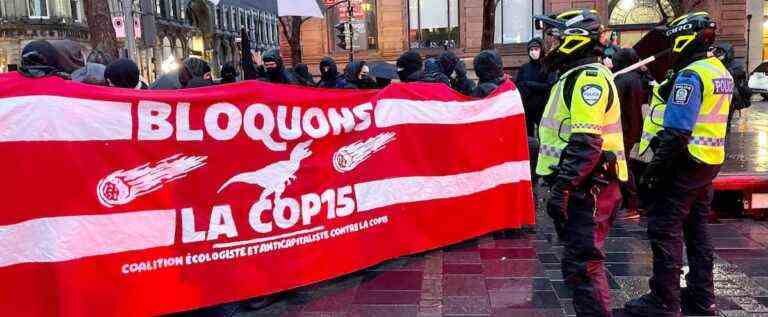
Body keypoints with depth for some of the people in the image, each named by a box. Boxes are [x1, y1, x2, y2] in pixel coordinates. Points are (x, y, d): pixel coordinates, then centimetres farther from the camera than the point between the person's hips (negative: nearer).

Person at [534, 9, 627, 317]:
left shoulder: (588, 77, -15)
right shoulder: (577, 76, 18)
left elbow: (586, 144, -25)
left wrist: (561, 187, -26)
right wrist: (561, 183, 24)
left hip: (587, 187, -11)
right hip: (584, 185, 11)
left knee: (581, 265, -7)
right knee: (581, 260, 19)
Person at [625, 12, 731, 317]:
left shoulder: (691, 75, -17)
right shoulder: (722, 72, 13)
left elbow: (677, 132, -22)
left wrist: (655, 167, -16)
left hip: (686, 164, -9)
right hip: (711, 163, 9)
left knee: (664, 230, -3)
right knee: (696, 229, 16)